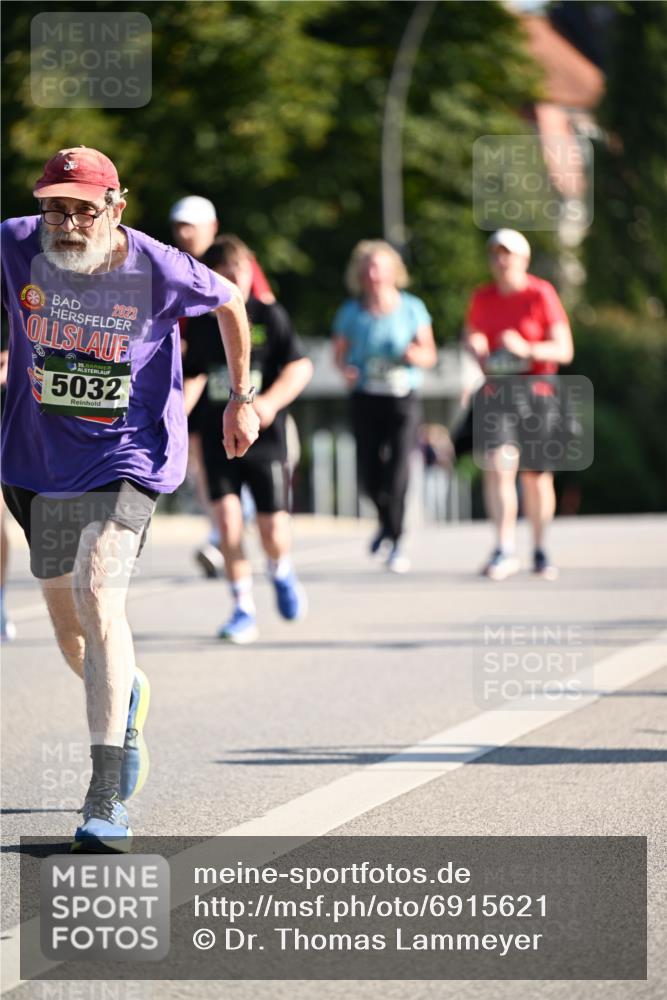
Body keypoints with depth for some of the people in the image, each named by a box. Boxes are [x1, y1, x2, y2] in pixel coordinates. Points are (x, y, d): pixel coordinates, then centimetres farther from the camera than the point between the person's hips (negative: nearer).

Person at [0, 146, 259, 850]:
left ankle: (108, 799, -24)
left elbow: (230, 301, 6)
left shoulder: (158, 269, -15)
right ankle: (127, 696, 51)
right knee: (66, 622, 14)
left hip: (128, 457, -4)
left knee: (99, 599, -22)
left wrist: (242, 397, 10)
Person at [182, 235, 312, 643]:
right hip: (218, 437, 2)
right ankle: (244, 610, -1)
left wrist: (270, 402, -20)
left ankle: (282, 571, 34)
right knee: (227, 518, -12)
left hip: (264, 438, -2)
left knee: (272, 528, -2)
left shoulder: (269, 316, -4)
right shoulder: (202, 323, 6)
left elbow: (300, 367, -6)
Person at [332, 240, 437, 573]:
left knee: (398, 469, -13)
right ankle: (386, 520, 30)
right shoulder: (351, 314, 3)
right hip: (366, 398, 1)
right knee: (368, 474, -1)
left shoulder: (412, 308, 2)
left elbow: (430, 355, 7)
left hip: (403, 398, -1)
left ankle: (395, 542, -4)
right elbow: (340, 354, 10)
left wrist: (415, 355, -15)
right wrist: (346, 370, -12)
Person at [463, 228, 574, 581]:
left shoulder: (542, 294, -4)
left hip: (536, 391, -2)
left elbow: (564, 350, -7)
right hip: (495, 390, 2)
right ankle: (505, 550, -19)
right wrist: (476, 348, 0)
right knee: (498, 466, -16)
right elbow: (470, 336, 24)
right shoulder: (482, 298, 8)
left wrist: (527, 349, -24)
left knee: (536, 474, 6)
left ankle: (540, 551, 23)